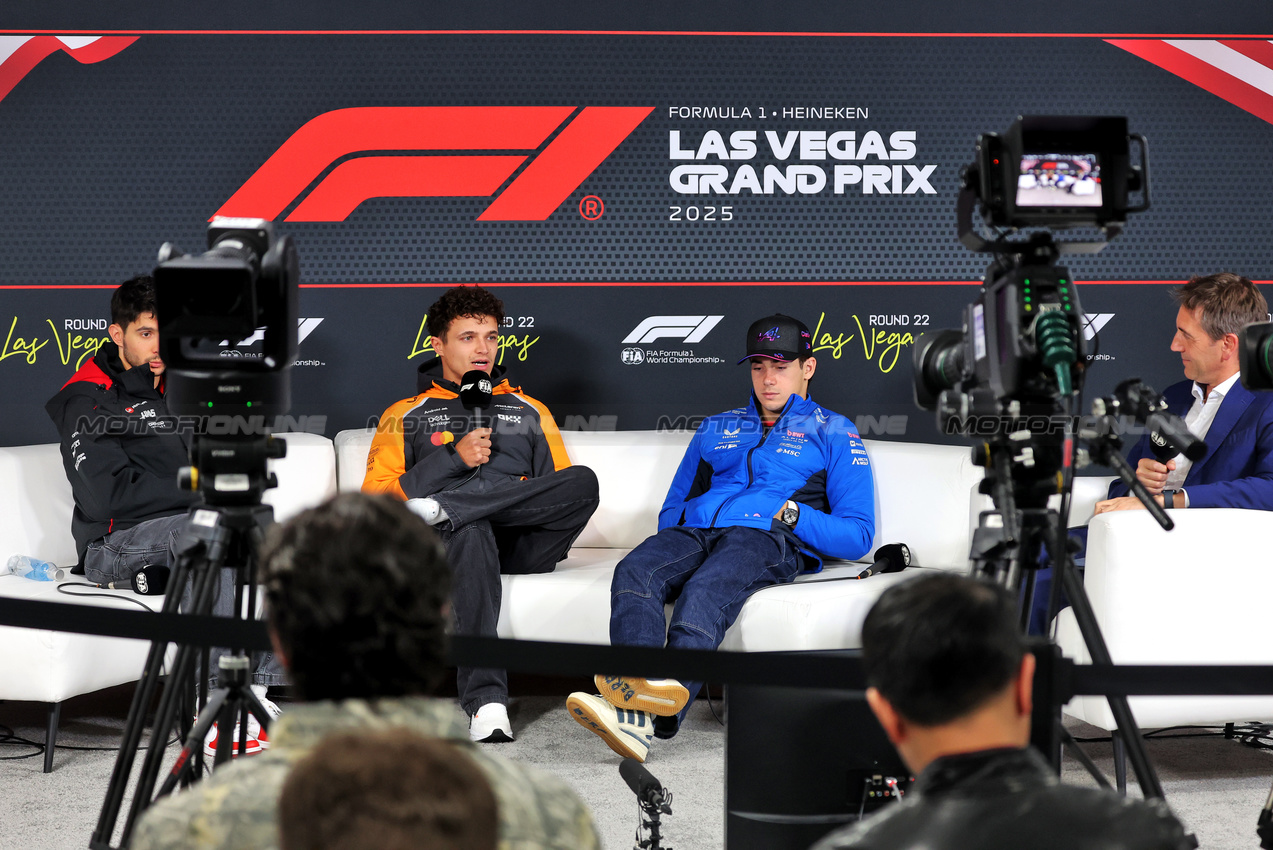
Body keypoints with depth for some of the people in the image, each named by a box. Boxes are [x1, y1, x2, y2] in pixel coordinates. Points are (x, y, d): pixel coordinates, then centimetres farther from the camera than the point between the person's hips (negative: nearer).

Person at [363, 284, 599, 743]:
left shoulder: (530, 412, 30)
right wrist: (453, 459, -5)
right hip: (458, 540, -2)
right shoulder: (406, 416, 21)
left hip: (522, 546, 2)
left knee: (583, 481, -29)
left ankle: (442, 508, -34)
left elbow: (564, 492, 22)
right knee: (471, 529, -42)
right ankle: (485, 699, -53)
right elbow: (375, 498, 6)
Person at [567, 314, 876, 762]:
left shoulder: (833, 434, 21)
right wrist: (672, 536, 7)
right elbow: (673, 505, 32)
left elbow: (858, 535, 10)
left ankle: (643, 716, -61)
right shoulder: (716, 429, 34)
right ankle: (639, 687, -56)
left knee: (704, 592, -39)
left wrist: (792, 514, -6)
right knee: (634, 572, -32)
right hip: (694, 533, 4)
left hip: (767, 539, -4)